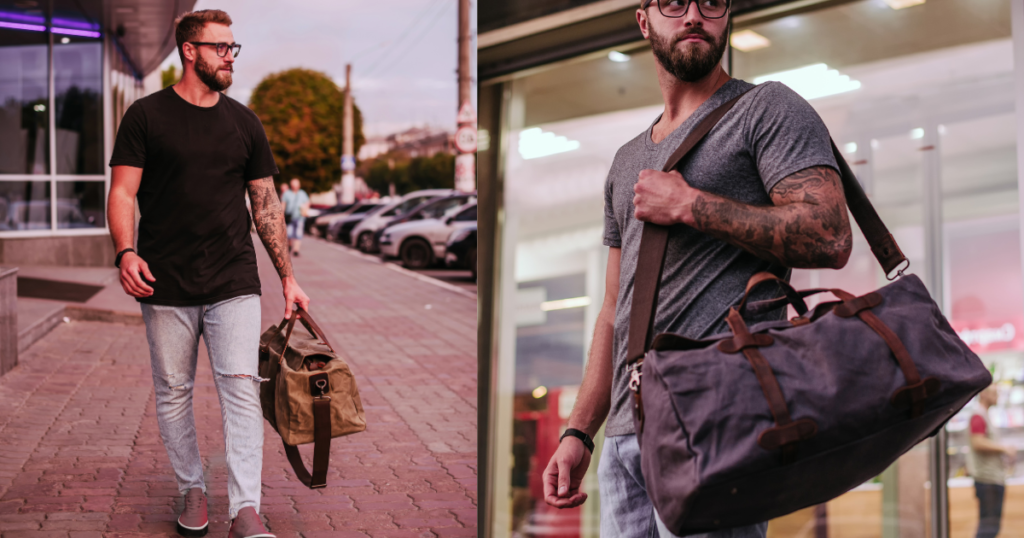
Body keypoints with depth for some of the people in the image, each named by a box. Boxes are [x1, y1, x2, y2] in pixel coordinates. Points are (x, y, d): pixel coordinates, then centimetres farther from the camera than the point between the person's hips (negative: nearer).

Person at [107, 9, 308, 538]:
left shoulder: (243, 122, 12)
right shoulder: (147, 115, 2)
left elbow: (265, 202, 14)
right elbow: (122, 192, -1)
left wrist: (287, 277, 12)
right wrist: (126, 252, -18)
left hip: (234, 282, 1)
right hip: (166, 285, -1)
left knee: (241, 386, -8)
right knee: (173, 393, 7)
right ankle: (193, 490, 24)